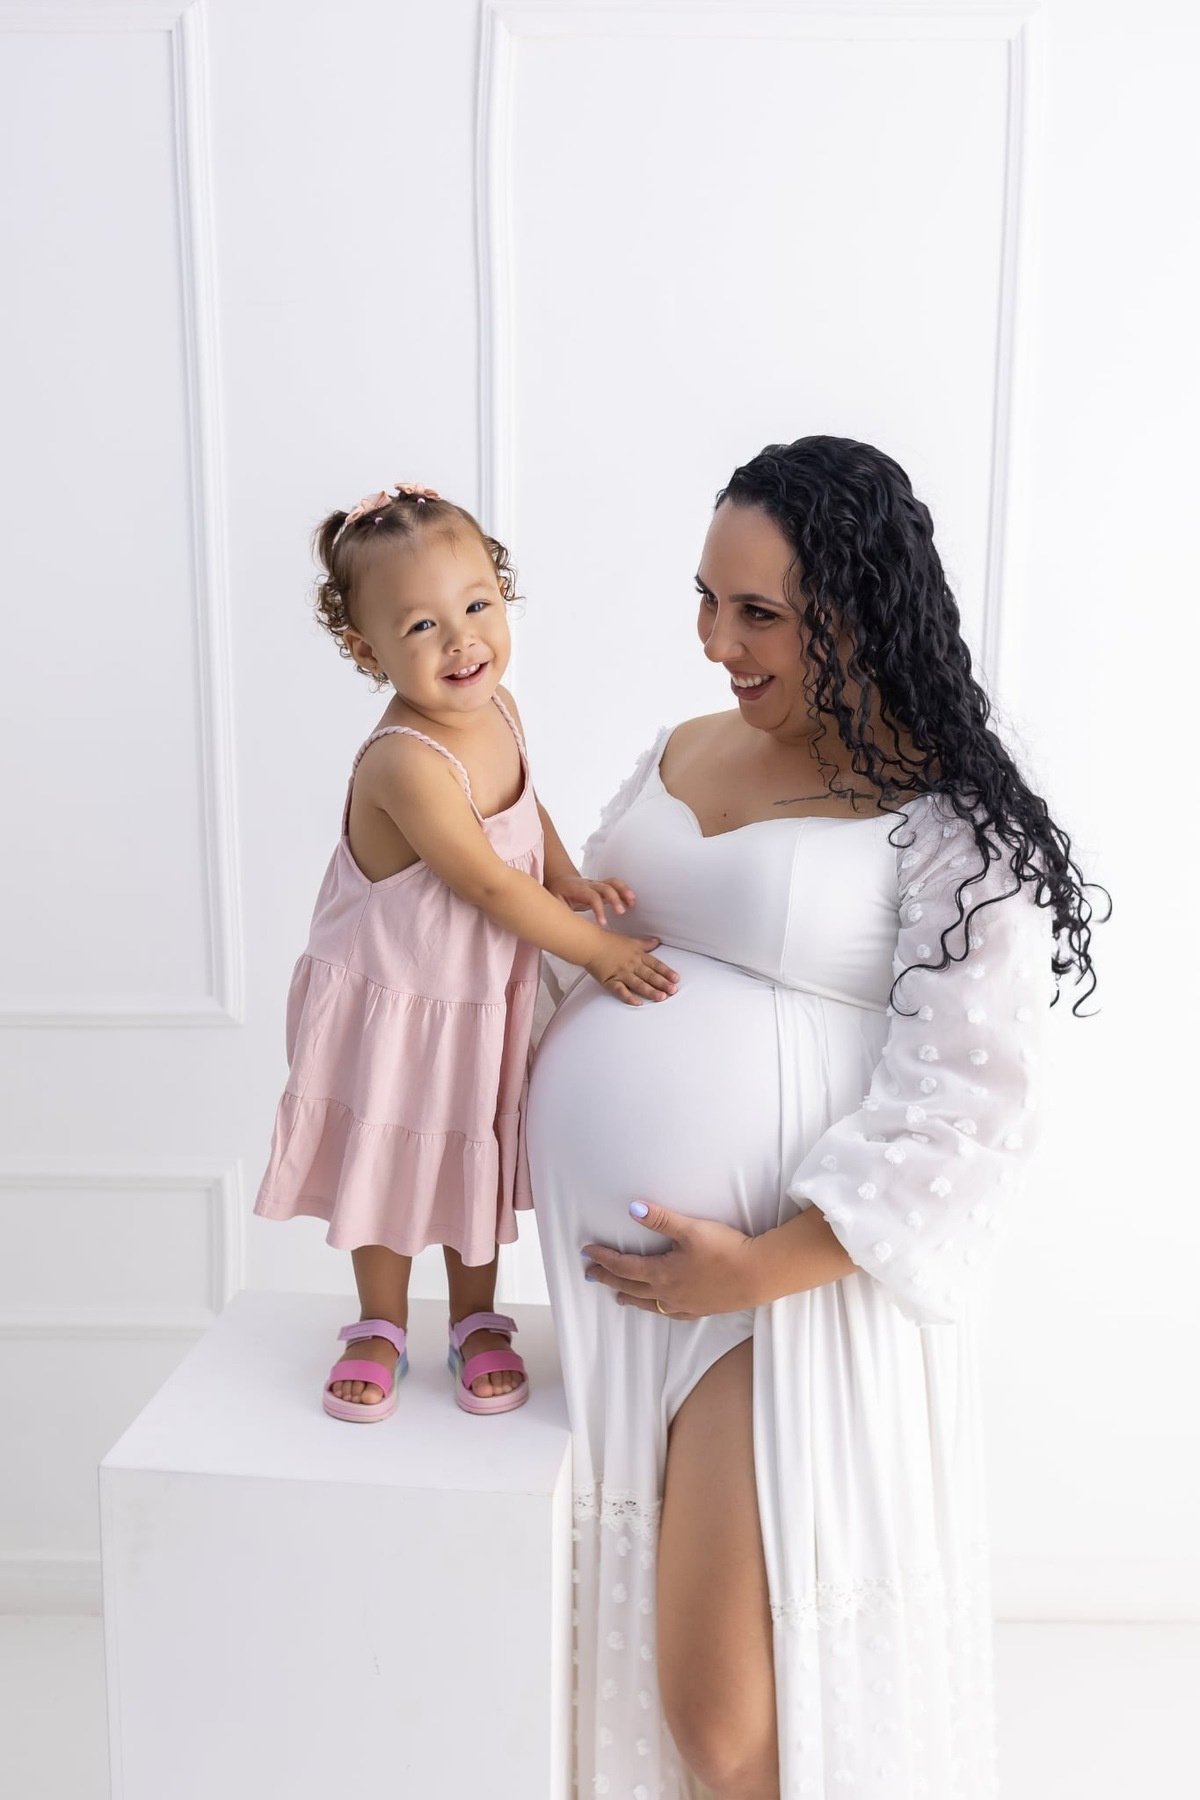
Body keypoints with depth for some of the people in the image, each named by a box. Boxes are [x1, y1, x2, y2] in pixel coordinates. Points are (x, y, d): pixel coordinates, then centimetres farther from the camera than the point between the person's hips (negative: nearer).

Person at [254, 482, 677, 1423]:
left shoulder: (497, 710, -8)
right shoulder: (406, 762, -32)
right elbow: (491, 887, -27)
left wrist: (571, 881, -6)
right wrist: (601, 950, -19)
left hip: (488, 993, 6)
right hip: (393, 998, -6)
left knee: (478, 1159, 20)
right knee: (384, 1159, 15)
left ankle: (478, 1320, 41)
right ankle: (382, 1326, 39)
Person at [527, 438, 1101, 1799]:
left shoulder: (950, 826, -11)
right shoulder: (681, 752, 10)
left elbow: (965, 1103, -16)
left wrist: (764, 1267, -19)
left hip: (792, 1279, -6)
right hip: (609, 1255, 6)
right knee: (637, 1637, 21)